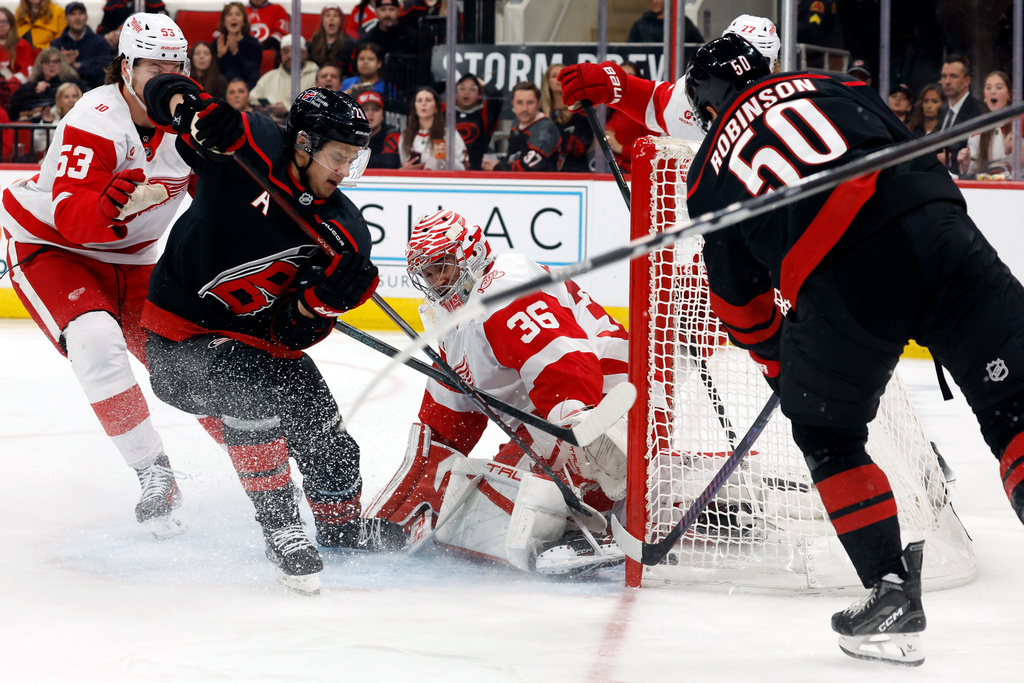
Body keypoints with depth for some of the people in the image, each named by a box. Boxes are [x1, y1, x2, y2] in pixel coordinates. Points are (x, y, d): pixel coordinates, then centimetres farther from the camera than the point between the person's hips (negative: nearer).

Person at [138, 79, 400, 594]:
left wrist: (325, 296, -28)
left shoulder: (343, 232, -6)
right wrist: (194, 108, -34)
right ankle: (281, 531, -24)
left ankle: (342, 529, 37)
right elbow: (164, 91, -13)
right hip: (182, 329, -6)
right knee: (250, 391, -33)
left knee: (326, 439, 6)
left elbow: (295, 333, -7)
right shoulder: (251, 148, -18)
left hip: (260, 335, 6)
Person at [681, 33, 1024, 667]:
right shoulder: (833, 87, 29)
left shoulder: (709, 178, 25)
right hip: (937, 234, 1)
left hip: (838, 281, -1)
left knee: (827, 435, 23)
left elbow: (740, 300, 30)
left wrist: (780, 365, 44)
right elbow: (919, 157, 24)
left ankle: (892, 591, 17)